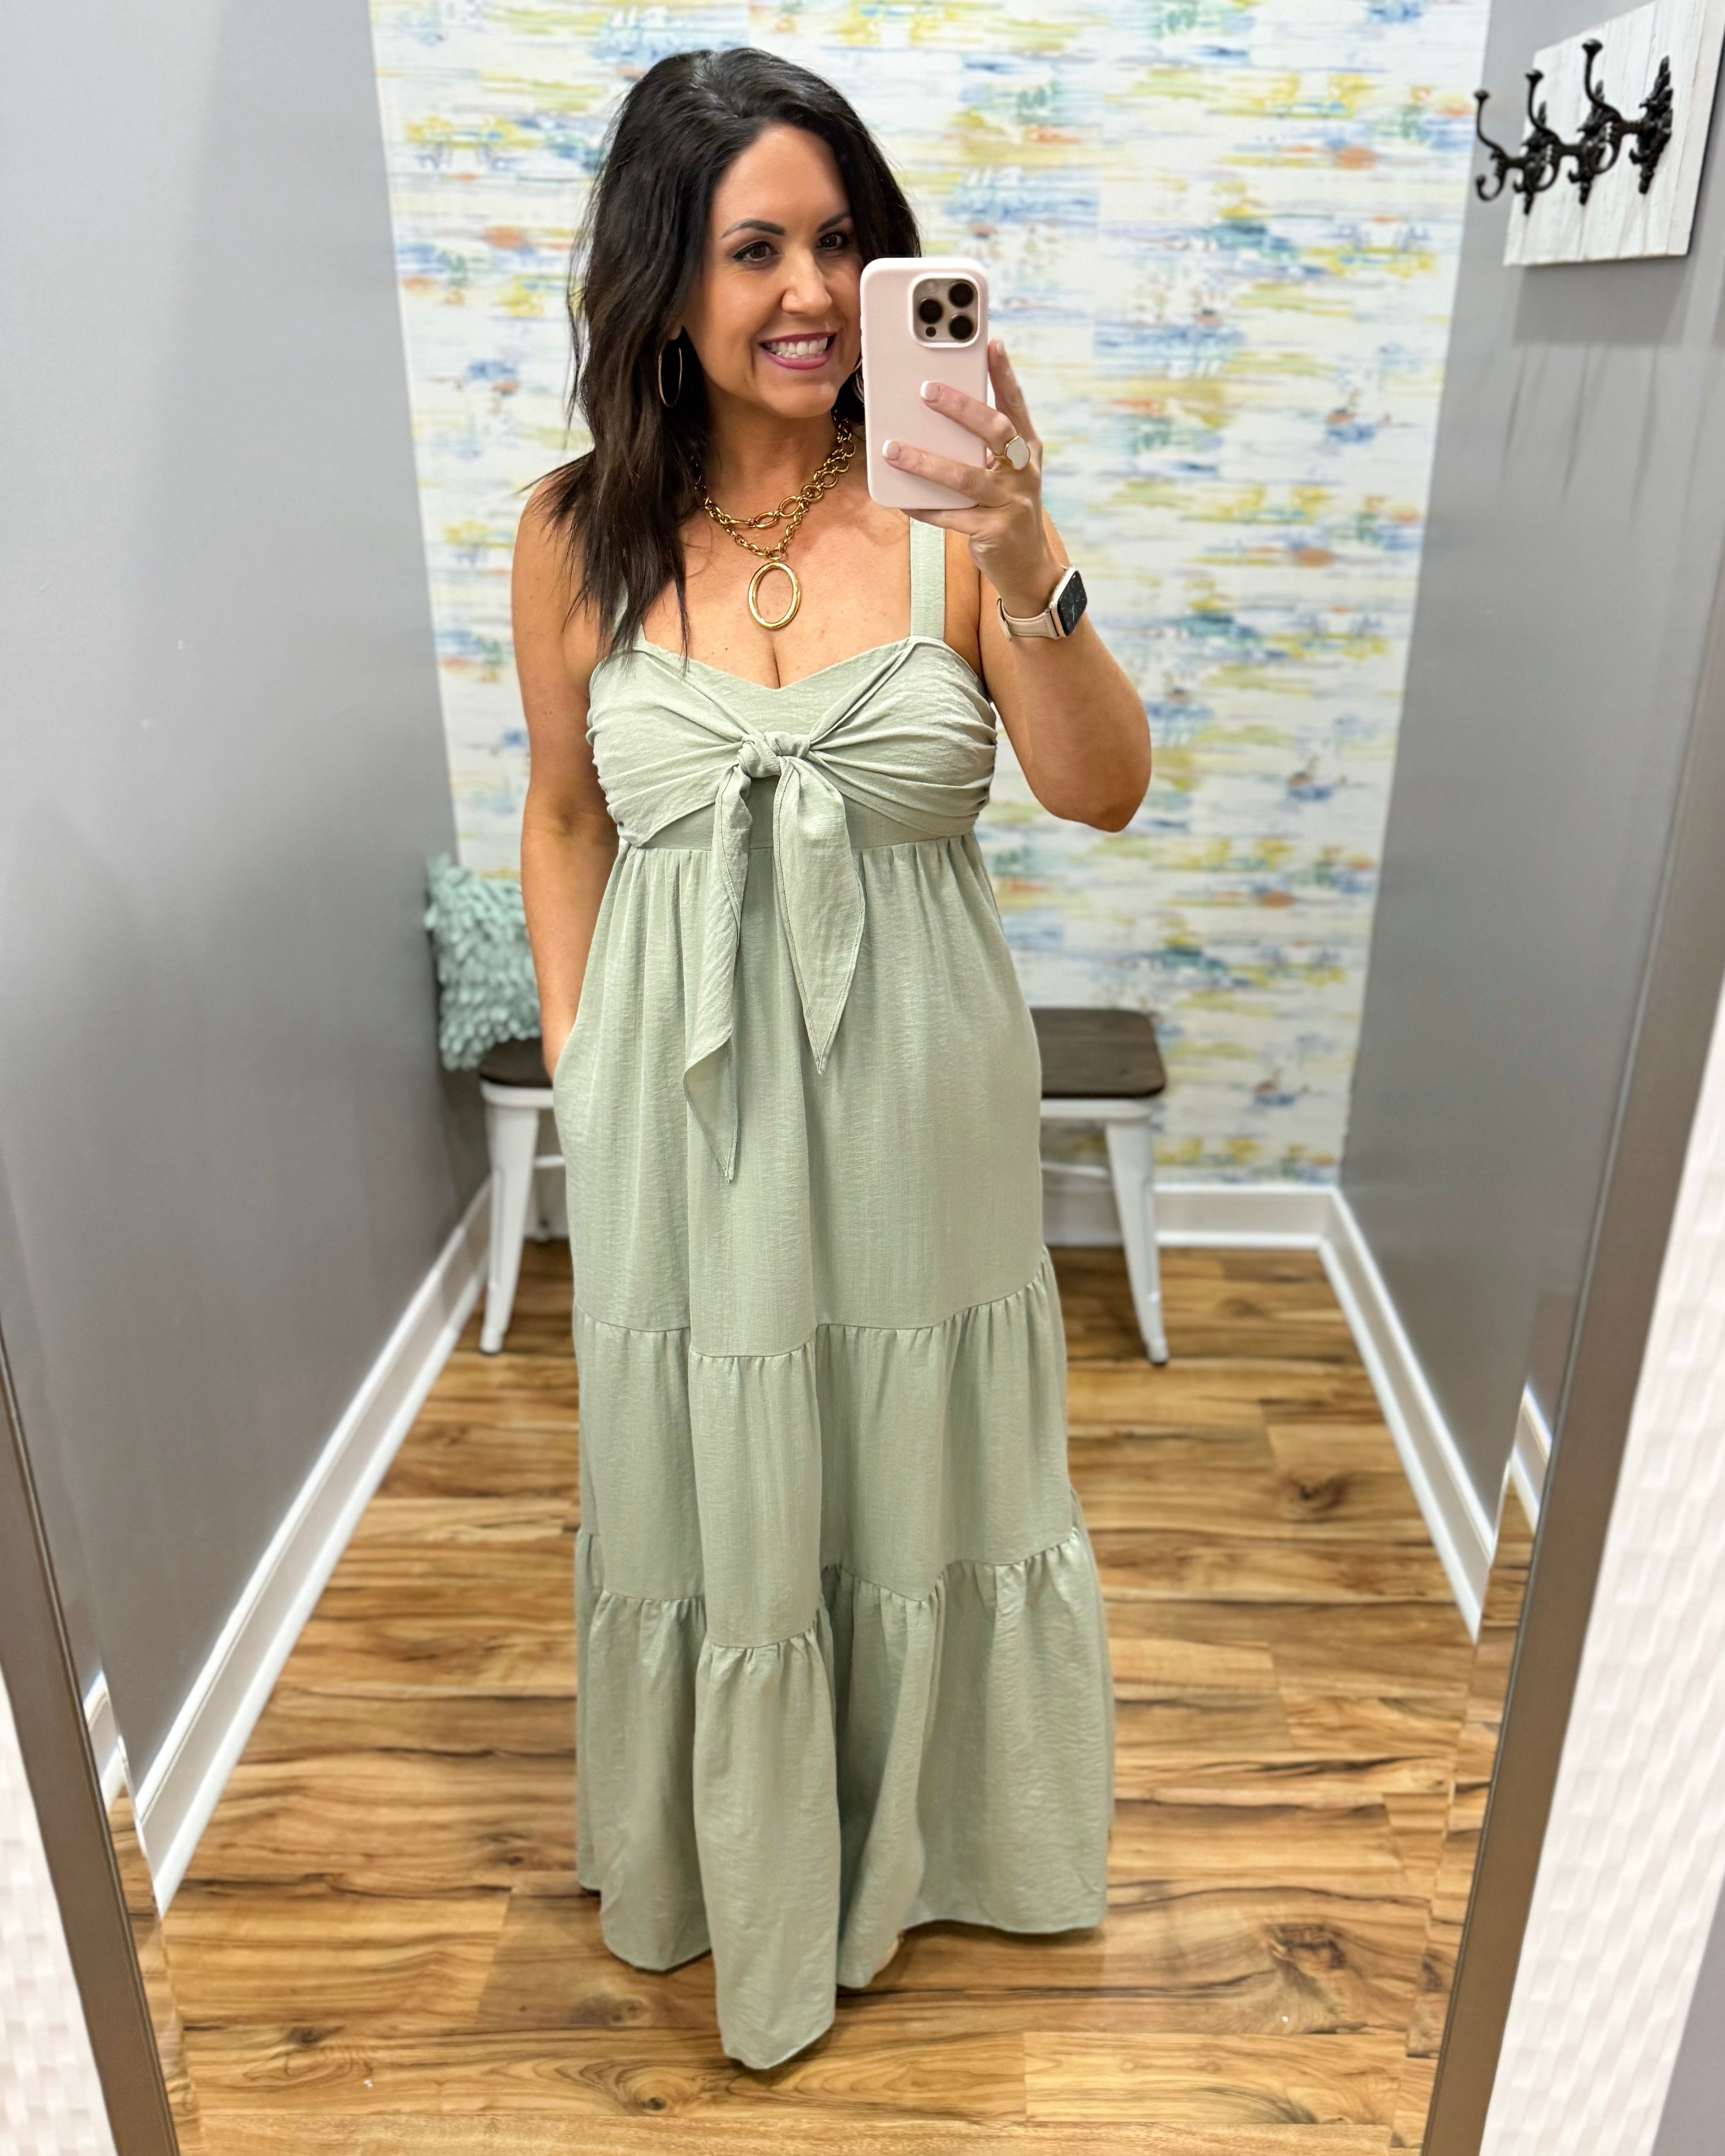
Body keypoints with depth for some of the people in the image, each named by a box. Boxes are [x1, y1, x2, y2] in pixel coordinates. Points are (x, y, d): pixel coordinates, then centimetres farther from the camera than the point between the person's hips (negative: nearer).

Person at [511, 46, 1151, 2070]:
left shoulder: (944, 506, -8)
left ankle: (926, 1825, 51)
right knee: (706, 1480, 16)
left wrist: (1027, 572, -31)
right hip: (681, 1105, 1)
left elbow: (1104, 792, -15)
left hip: (915, 1090, 0)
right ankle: (740, 1858, 48)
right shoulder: (580, 530, -4)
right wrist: (574, 1063, 4)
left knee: (922, 1466, 19)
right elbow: (564, 814, 6)